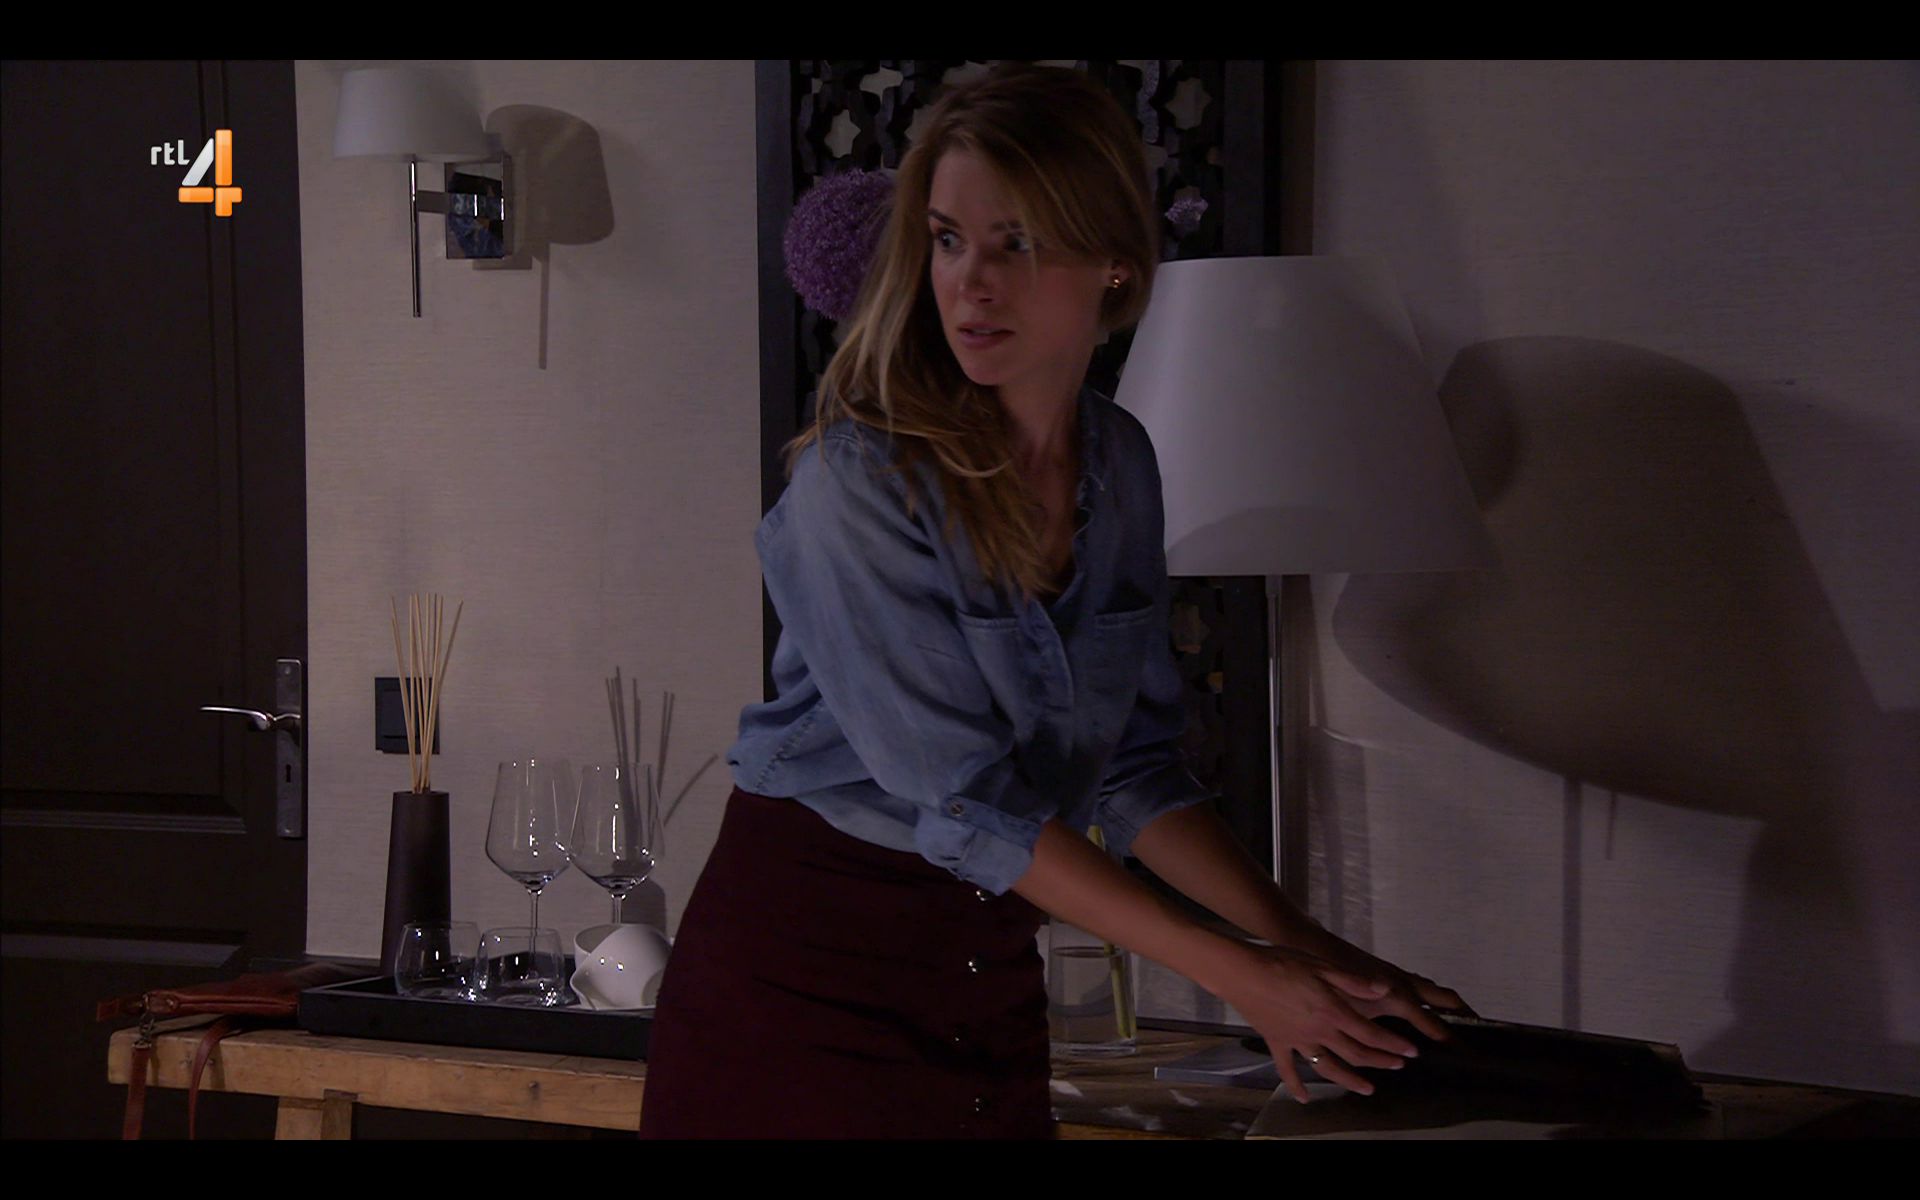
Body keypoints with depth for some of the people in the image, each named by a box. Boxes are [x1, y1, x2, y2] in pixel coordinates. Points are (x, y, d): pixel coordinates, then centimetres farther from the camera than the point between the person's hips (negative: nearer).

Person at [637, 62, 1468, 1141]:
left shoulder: (1118, 464, 2)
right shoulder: (861, 476, -19)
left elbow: (1133, 768, 6)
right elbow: (959, 800, -21)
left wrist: (1297, 940, -7)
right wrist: (1236, 975, -20)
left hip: (988, 958, 6)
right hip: (806, 958, -5)